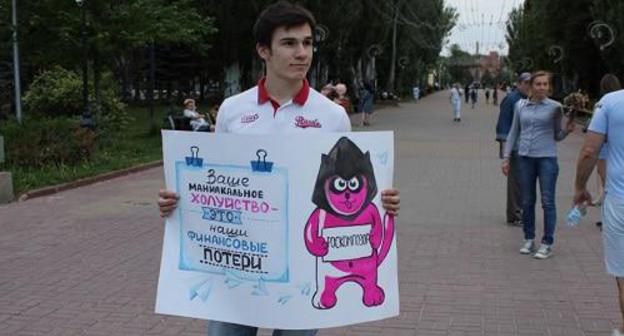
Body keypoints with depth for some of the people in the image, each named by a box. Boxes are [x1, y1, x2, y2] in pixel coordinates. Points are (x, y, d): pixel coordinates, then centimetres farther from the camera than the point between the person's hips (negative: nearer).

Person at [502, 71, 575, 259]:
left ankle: (547, 244, 5)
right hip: (525, 158, 3)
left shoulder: (554, 107, 0)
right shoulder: (520, 106, 6)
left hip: (547, 158, -3)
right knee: (527, 201, 9)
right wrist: (506, 157, 8)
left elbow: (557, 136, 6)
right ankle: (529, 239, 22)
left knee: (547, 201, -2)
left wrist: (568, 130, -15)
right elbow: (513, 132, 12)